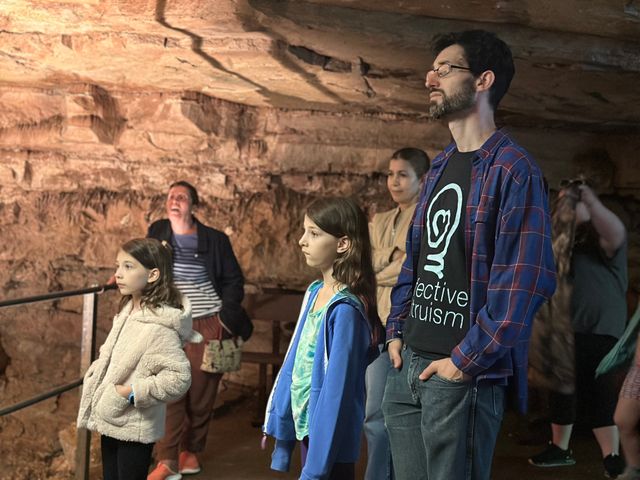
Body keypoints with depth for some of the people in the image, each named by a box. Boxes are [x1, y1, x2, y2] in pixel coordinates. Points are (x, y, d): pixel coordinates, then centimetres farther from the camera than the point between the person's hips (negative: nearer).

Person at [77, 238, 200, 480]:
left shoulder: (158, 326, -23)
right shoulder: (129, 310, 3)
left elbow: (178, 378, -26)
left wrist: (132, 392, -23)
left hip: (135, 428, -8)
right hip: (111, 421, 8)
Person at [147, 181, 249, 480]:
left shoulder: (214, 239, -2)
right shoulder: (158, 232, 6)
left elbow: (233, 280, 3)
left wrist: (225, 317, -6)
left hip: (207, 325, -1)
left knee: (201, 393, 5)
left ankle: (191, 450, 22)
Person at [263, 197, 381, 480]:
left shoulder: (345, 308, -21)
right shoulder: (315, 292, 3)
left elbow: (337, 390, -21)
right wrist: (278, 420, 14)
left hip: (330, 438, -7)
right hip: (306, 425, 8)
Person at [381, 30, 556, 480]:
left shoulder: (514, 170, -12)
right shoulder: (440, 168, 14)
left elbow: (526, 280, -19)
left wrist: (466, 361, -18)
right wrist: (397, 330, 10)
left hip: (463, 374, -8)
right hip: (408, 363, 8)